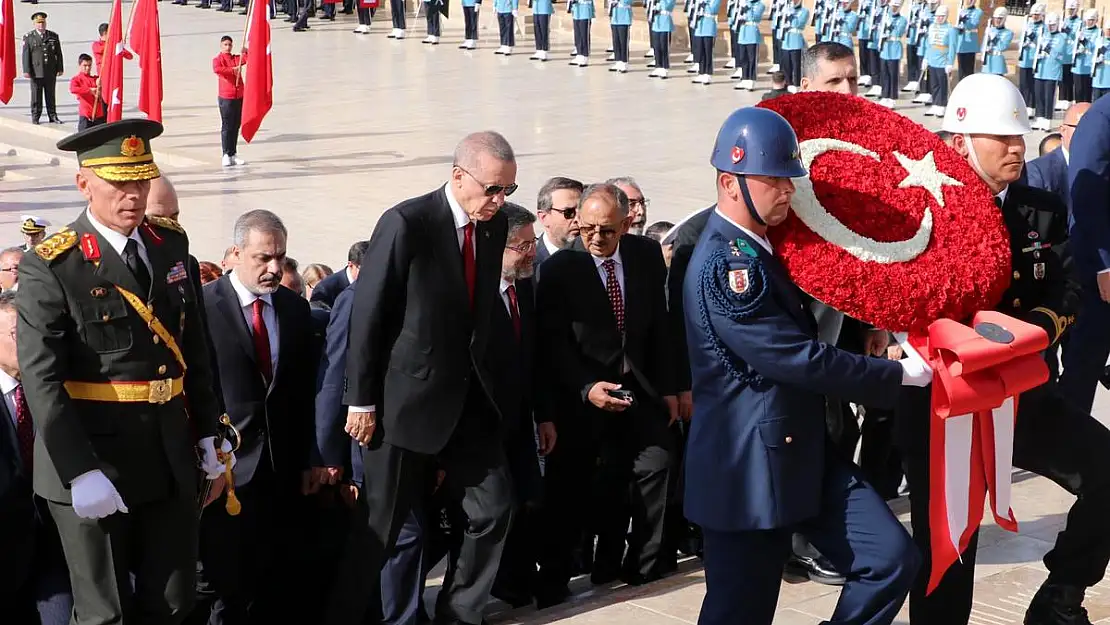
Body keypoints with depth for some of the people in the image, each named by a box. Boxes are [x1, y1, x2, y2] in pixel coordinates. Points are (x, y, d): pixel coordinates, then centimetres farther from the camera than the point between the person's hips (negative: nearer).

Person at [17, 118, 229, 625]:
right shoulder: (50, 268, -12)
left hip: (171, 463, 5)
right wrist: (80, 473, -24)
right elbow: (41, 380, -18)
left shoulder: (171, 244, 6)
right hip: (95, 466, -5)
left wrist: (207, 431, 12)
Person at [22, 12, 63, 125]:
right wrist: (26, 71, -8)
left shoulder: (54, 36, 10)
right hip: (36, 72, -2)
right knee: (36, 95, 2)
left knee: (50, 95, 7)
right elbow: (26, 55, -1)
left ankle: (53, 116, 13)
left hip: (50, 72, 2)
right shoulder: (28, 37, 3)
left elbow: (58, 54, 11)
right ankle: (35, 117, 9)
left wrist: (60, 68, 7)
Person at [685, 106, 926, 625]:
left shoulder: (758, 246, 10)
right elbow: (796, 358, -23)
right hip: (749, 468, -9)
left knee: (891, 560, -1)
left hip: (802, 453, 9)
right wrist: (898, 375, -15)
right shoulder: (725, 263, -20)